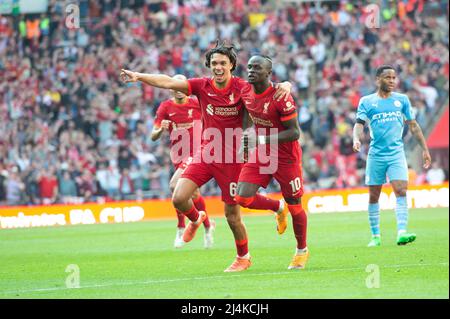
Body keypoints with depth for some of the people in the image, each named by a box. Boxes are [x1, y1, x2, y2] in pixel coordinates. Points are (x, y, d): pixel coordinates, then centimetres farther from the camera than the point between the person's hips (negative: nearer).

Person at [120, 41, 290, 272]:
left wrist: (284, 86, -37)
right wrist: (139, 77, -22)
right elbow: (168, 82, -10)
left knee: (232, 214, 3)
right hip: (206, 154, 3)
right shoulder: (202, 86, -2)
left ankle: (243, 257, 28)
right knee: (179, 198, -10)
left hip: (232, 158, -3)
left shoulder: (242, 88, -10)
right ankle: (195, 219, 27)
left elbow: (269, 89, -13)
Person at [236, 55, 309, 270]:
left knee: (294, 206, 7)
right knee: (243, 198, -10)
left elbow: (294, 132, -23)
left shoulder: (280, 97, -24)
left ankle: (302, 251, 29)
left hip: (286, 157, -6)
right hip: (261, 155, 6)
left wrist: (261, 139, -30)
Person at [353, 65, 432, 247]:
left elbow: (413, 125, 13)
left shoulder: (402, 100, 9)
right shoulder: (366, 101, 4)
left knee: (401, 191, -16)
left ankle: (401, 233, -23)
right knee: (373, 196, 4)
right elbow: (359, 124, -4)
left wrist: (425, 149, 11)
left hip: (396, 153, 0)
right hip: (376, 155, 0)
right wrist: (356, 139, -25)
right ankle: (375, 236, 14)